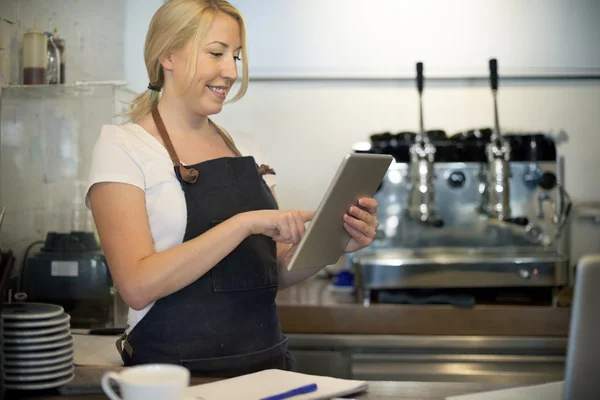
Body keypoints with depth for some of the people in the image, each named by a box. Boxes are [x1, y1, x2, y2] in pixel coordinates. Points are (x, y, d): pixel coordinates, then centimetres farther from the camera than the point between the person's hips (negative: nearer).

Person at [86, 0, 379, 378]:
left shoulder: (247, 148, 13)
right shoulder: (122, 146, -3)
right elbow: (138, 285, -16)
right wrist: (245, 223, -21)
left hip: (267, 361, 5)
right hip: (175, 369, -4)